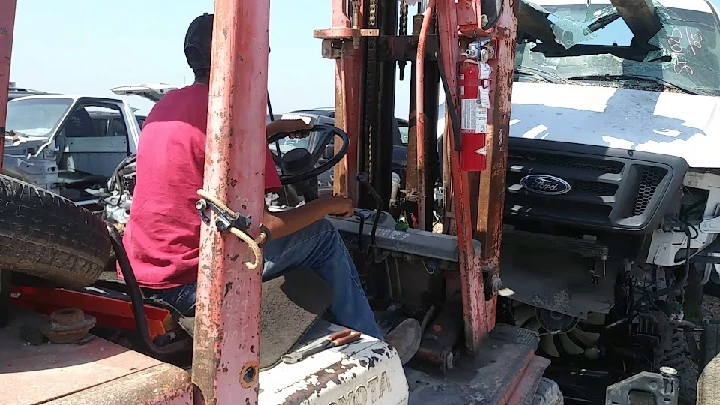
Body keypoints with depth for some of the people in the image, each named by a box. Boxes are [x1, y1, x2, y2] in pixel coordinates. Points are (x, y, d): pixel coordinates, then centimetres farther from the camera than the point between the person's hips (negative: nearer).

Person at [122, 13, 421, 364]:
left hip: (141, 274, 9)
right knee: (322, 236, 4)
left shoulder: (166, 104, 7)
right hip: (189, 285, -9)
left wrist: (276, 128, 29)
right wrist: (328, 205, -3)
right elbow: (259, 229, -18)